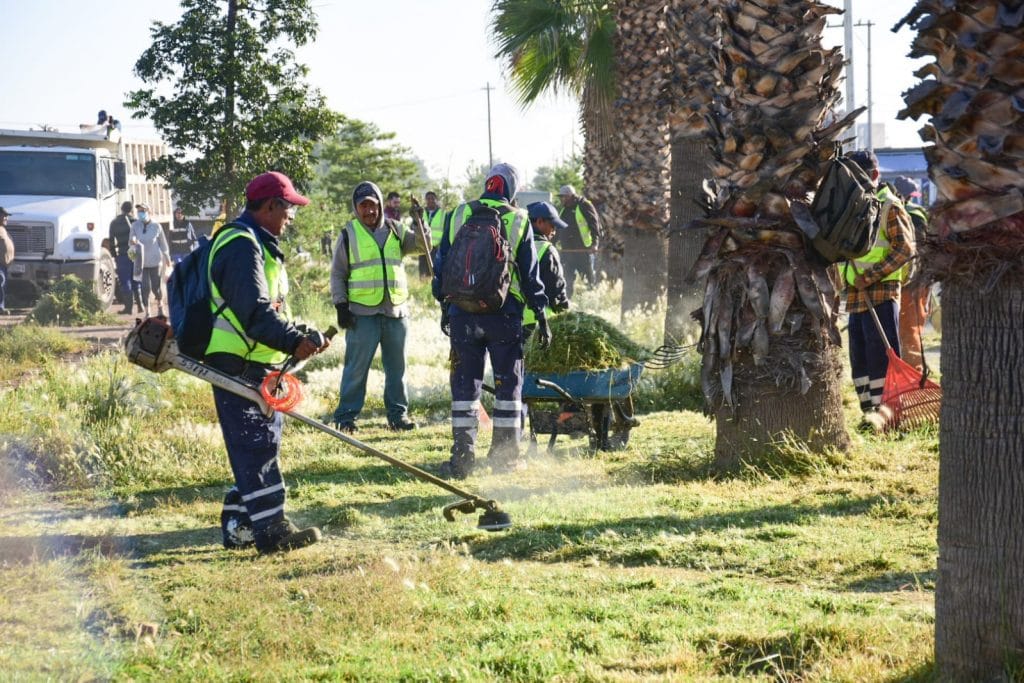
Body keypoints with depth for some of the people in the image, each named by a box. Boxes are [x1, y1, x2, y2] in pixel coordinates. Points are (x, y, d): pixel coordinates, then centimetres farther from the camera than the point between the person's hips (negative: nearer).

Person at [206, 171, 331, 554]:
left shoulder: (260, 245, 21)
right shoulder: (241, 246, -15)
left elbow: (274, 309, 26)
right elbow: (254, 311, -28)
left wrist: (307, 335, 13)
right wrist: (294, 340, -37)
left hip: (259, 367, 11)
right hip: (238, 366, -11)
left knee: (257, 446, 14)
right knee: (257, 444, -10)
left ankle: (239, 525, 19)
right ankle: (270, 529, -10)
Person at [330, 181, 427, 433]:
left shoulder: (396, 230, 11)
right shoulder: (349, 235, 4)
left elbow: (422, 245, 3)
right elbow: (338, 274, 6)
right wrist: (341, 306, -3)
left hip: (396, 310, 3)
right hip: (362, 312, -3)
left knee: (396, 367, 9)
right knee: (356, 367, -3)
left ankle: (398, 414, 18)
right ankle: (345, 416, 4)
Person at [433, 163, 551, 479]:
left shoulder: (458, 216, 6)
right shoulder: (518, 221, 0)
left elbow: (441, 264, 9)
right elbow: (531, 274, 2)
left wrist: (445, 306, 18)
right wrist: (541, 315, 8)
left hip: (463, 313, 2)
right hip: (505, 314, -1)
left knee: (464, 383, 5)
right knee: (508, 382, 9)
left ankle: (462, 456, 0)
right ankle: (504, 455, 11)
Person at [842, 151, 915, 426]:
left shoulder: (889, 205, -6)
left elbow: (905, 248, -12)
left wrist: (872, 275, -17)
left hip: (881, 291, -8)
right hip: (855, 294, 8)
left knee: (882, 355, -8)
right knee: (859, 356, 8)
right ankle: (869, 412, 14)